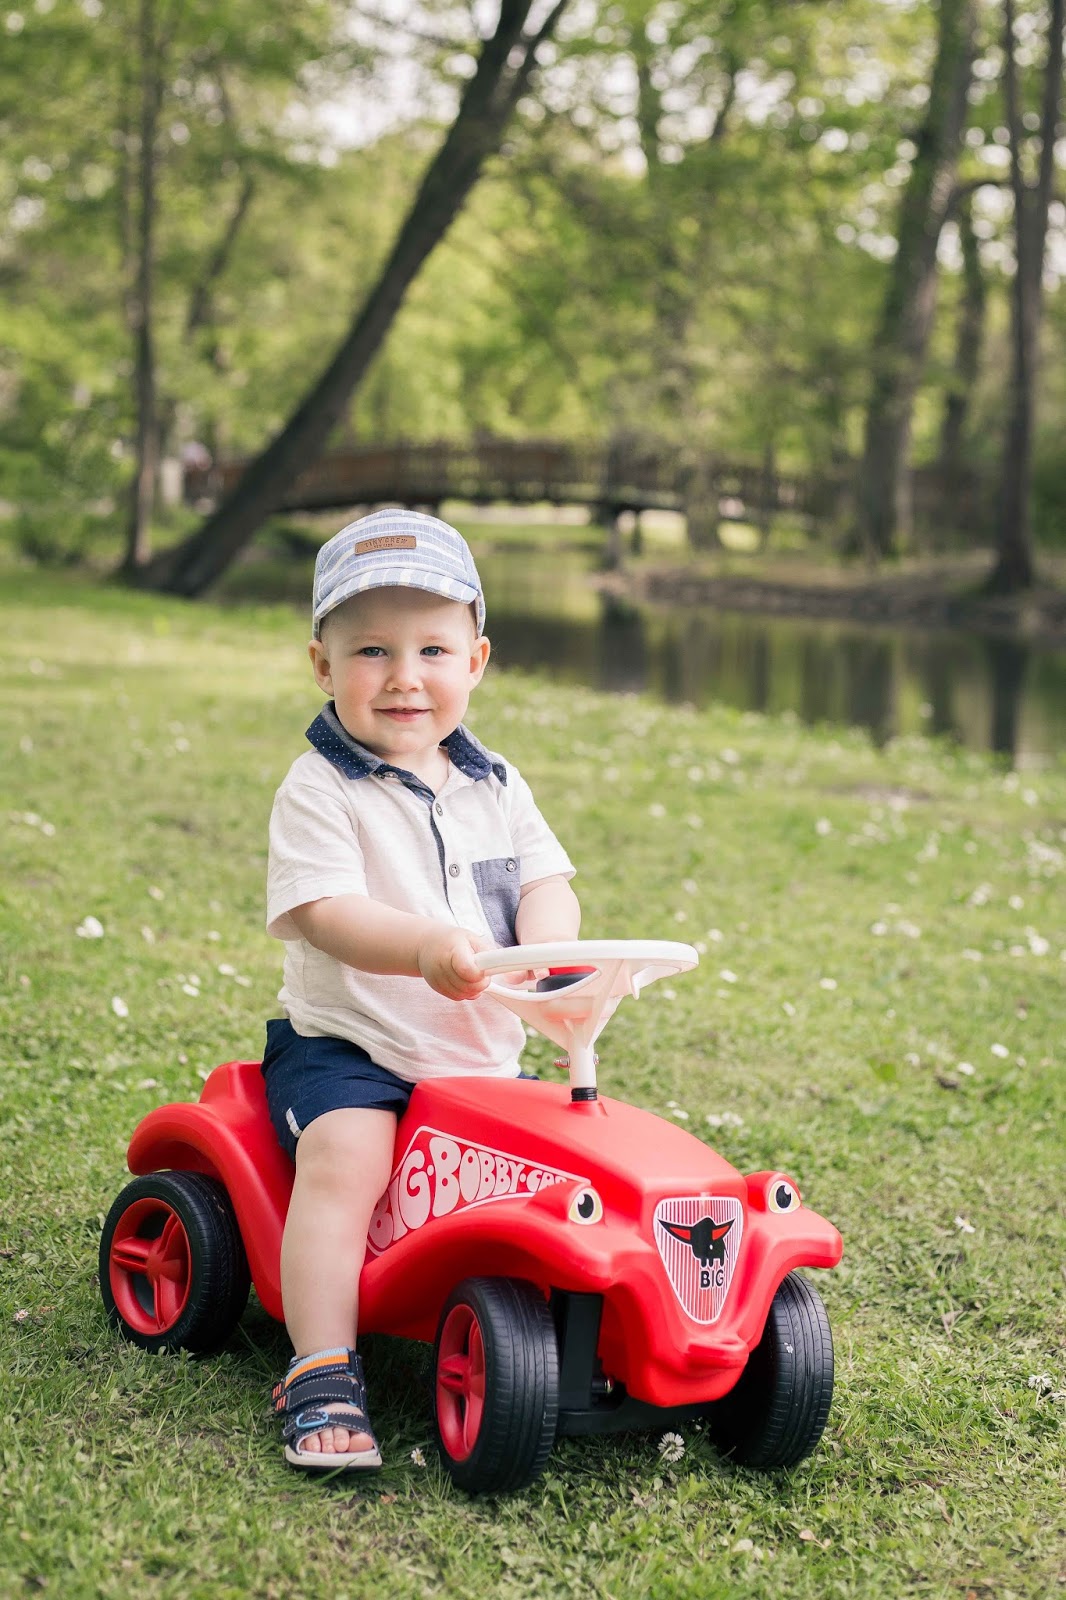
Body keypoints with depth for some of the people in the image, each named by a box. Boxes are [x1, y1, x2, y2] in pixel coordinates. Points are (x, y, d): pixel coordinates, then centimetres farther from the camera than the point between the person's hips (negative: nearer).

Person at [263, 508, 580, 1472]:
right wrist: (426, 946, -39)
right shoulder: (319, 791, -8)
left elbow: (547, 881, 4)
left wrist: (545, 948, -20)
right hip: (346, 1044, -5)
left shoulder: (495, 785, 10)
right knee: (343, 1157, -29)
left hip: (484, 1055, 5)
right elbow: (324, 912, -21)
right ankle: (324, 1376, -25)